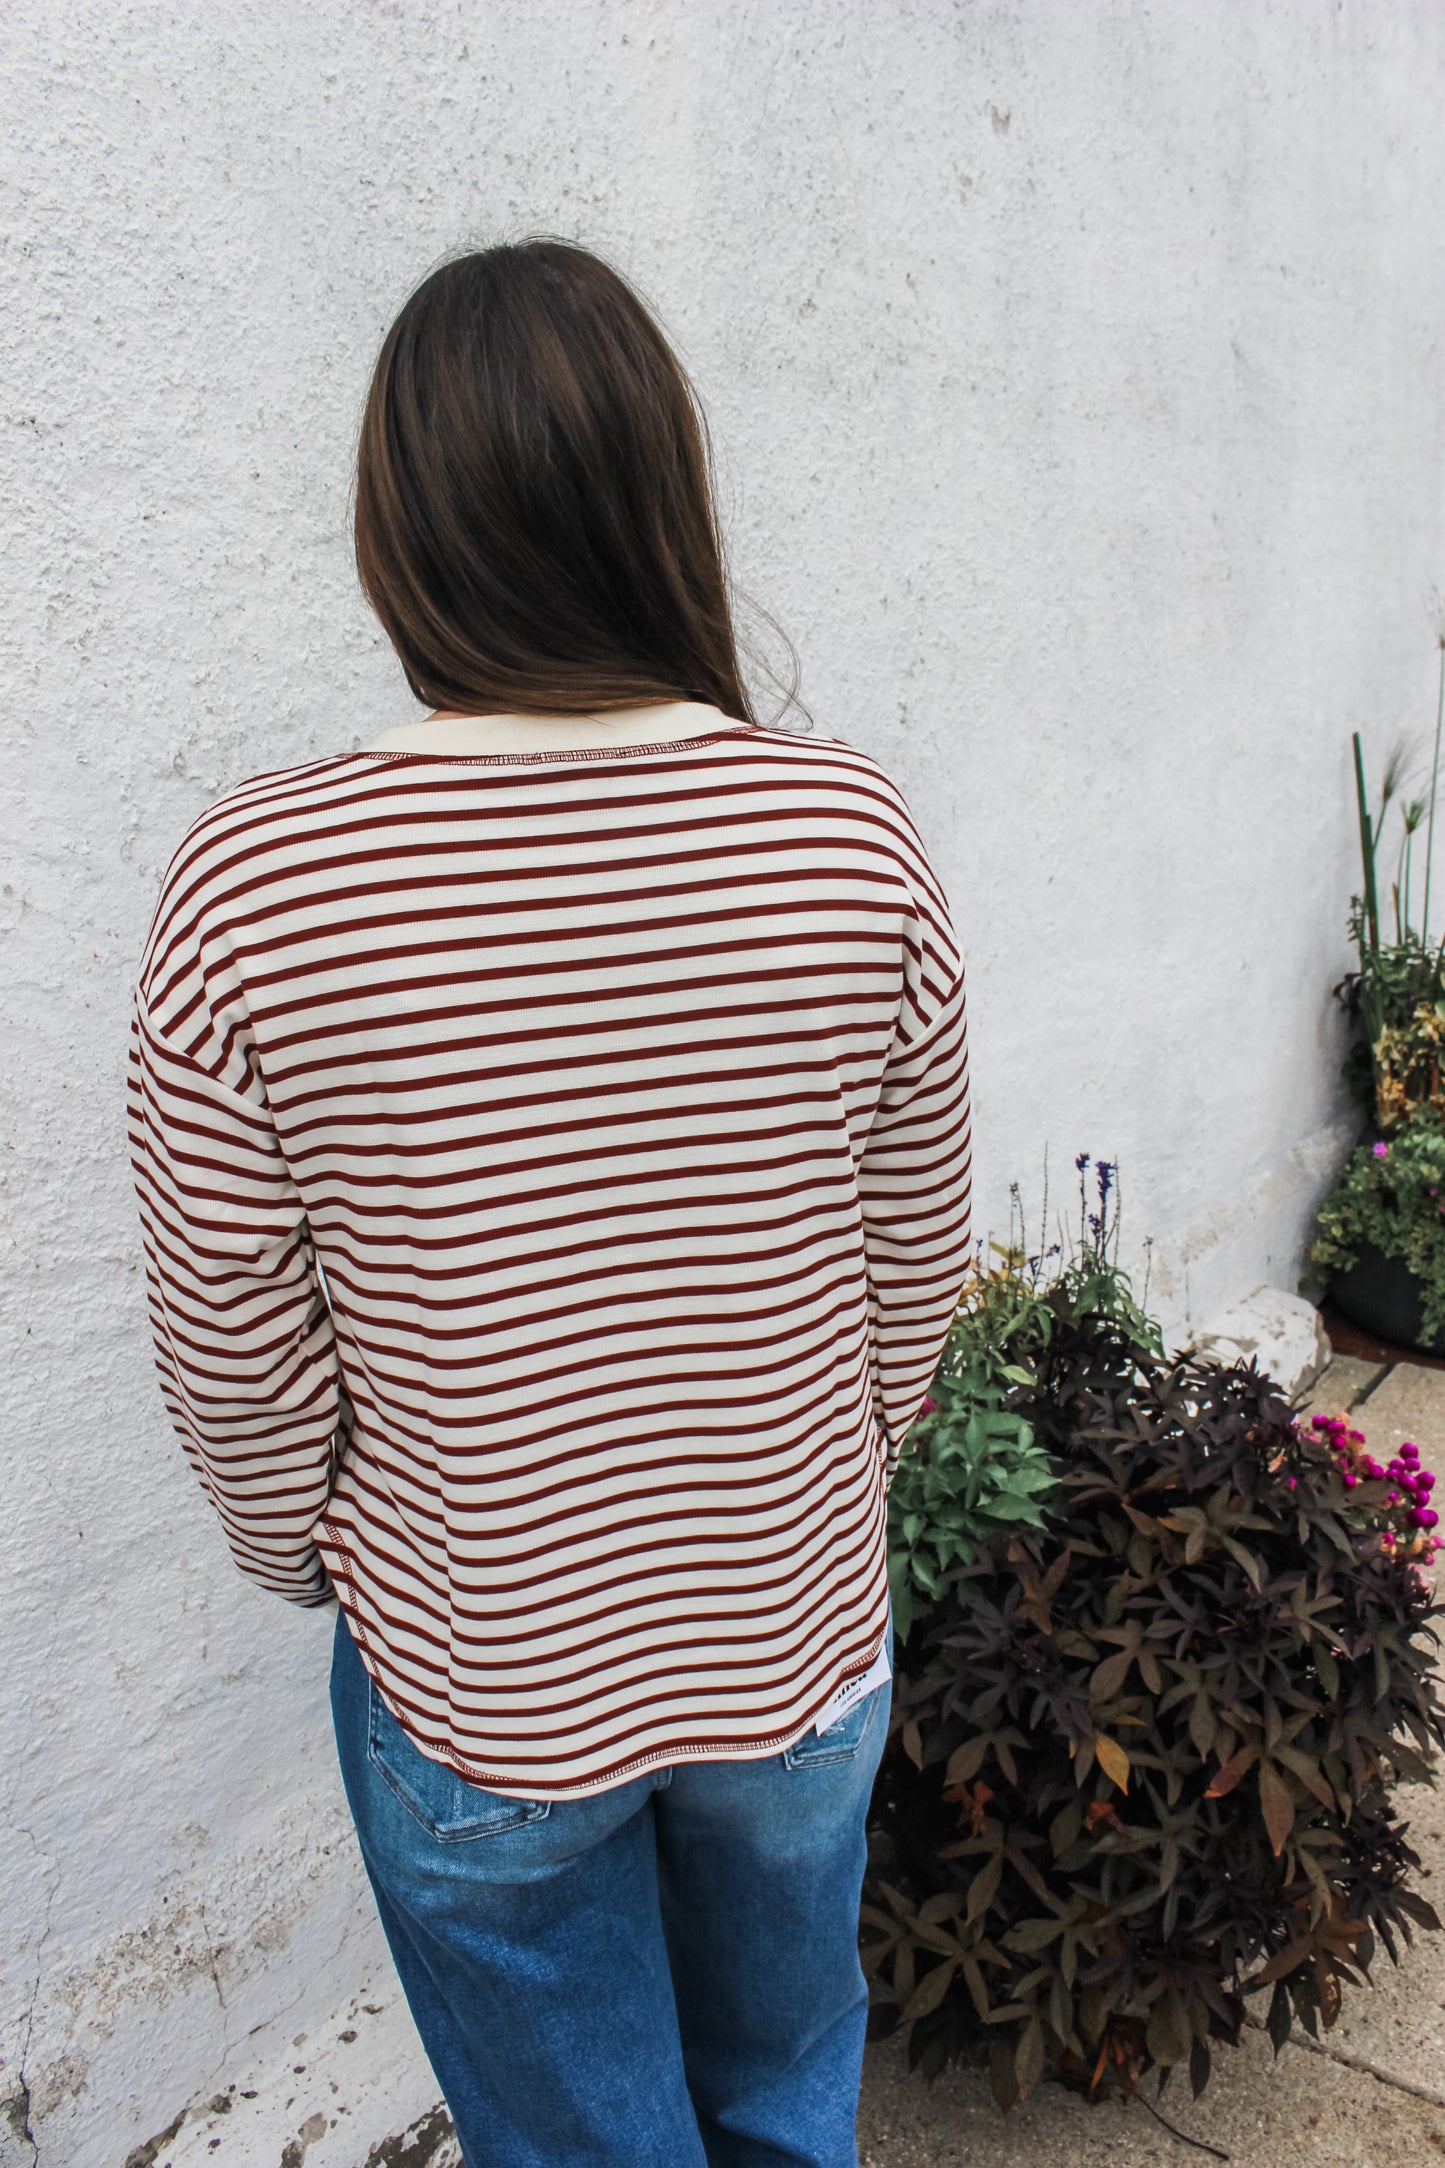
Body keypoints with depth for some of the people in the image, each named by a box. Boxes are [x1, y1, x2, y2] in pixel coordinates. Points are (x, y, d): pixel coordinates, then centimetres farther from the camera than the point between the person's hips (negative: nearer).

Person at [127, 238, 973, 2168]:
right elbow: (914, 1274, -6)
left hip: (478, 1695, -1)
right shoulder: (852, 830, -16)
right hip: (802, 1645, 2)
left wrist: (318, 1567, 9)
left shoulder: (251, 888, -22)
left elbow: (235, 1359, -12)